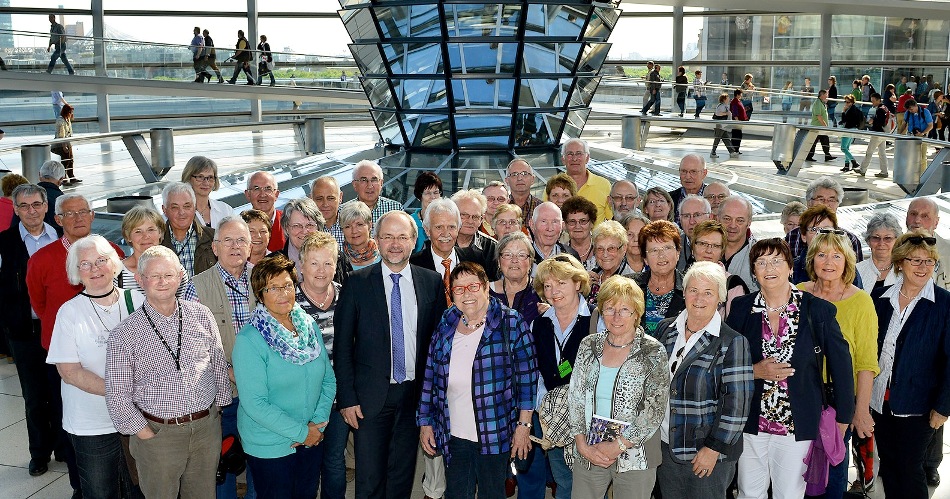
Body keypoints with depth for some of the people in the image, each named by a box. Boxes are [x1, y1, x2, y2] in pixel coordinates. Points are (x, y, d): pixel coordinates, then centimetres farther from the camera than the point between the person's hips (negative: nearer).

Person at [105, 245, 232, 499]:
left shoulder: (201, 315, 1)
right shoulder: (125, 333, -8)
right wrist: (148, 436, -9)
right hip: (157, 433, -2)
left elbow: (219, 366, 9)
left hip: (207, 428, 3)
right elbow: (118, 396, -6)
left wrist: (219, 409, 7)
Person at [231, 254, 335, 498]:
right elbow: (254, 403, -21)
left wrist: (318, 423, -9)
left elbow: (329, 379, 5)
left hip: (313, 440, 5)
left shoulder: (309, 325, 1)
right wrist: (301, 432, -18)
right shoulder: (249, 339, -16)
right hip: (269, 447, -5)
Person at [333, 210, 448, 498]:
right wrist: (347, 398, -7)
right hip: (370, 397, -2)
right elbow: (342, 345, -3)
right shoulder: (357, 283, -4)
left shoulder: (432, 282, 2)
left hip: (414, 396, 2)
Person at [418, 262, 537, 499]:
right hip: (453, 436, 3)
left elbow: (527, 377, -6)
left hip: (495, 437, -3)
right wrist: (425, 422, 8)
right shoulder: (445, 326, 4)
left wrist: (523, 425, -8)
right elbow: (430, 377, 9)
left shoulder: (511, 324, -7)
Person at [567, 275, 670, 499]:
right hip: (587, 454, 3)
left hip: (635, 457, -3)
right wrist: (582, 444, -6)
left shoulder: (653, 353, -7)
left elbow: (655, 411, -11)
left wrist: (618, 446, -14)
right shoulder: (588, 346, 4)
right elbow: (574, 397, 4)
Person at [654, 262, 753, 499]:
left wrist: (714, 448, -14)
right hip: (664, 445, 5)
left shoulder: (733, 343, -11)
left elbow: (737, 403, -13)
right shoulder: (666, 330, 4)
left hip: (707, 453, -5)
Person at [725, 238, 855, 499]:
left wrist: (843, 416, 1)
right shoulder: (742, 307, -2)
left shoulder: (817, 310, -7)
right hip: (751, 421, 2)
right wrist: (754, 371, -14)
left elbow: (841, 363, -1)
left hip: (798, 425, -1)